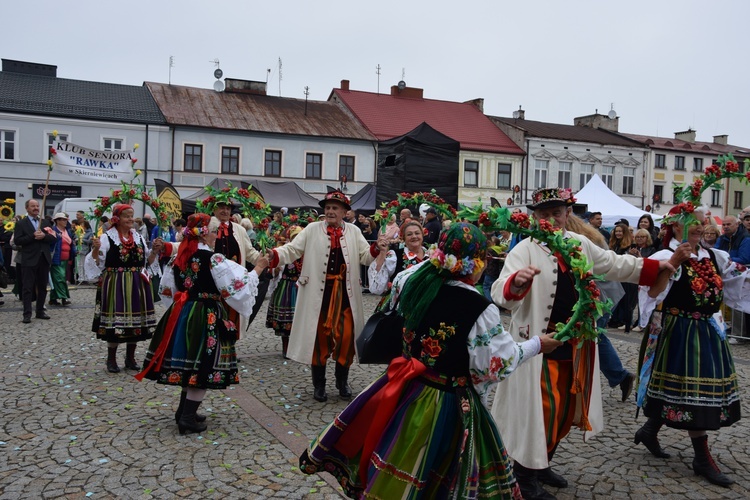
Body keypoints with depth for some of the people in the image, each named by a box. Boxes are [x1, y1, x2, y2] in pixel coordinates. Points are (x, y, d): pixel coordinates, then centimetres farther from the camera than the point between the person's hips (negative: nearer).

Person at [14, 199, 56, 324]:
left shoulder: (45, 222, 13)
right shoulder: (21, 223, 0)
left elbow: (53, 238, 7)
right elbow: (17, 241, -9)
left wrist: (44, 236, -12)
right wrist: (32, 236, -18)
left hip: (44, 259, 5)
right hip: (29, 260, -4)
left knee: (42, 287, 10)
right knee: (28, 288, -3)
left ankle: (40, 311, 20)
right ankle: (27, 314, -2)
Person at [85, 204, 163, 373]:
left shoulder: (138, 237, 11)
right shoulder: (107, 237, -5)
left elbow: (147, 262, 16)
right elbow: (96, 264, -9)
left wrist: (155, 250, 1)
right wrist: (96, 249, -25)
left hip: (137, 286, 5)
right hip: (116, 285, -5)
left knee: (135, 320, 9)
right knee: (115, 320, -2)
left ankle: (130, 358, 23)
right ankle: (111, 359, 14)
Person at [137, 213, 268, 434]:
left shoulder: (179, 256, 7)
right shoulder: (214, 259, -15)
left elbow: (167, 289, 17)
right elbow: (238, 284, -13)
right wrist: (257, 269, -1)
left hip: (182, 314, 8)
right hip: (206, 317, -7)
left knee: (189, 364, 18)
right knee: (203, 367, 1)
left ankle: (184, 410, 27)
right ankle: (188, 417, 3)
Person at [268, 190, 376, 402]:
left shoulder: (354, 232, 7)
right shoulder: (312, 230, 2)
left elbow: (366, 257, 4)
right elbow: (292, 250, -2)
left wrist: (377, 248, -16)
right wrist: (273, 254, -20)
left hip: (345, 292, 1)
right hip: (319, 292, -1)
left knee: (346, 335, 3)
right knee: (319, 336, 7)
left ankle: (342, 381, 25)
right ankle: (319, 384, 23)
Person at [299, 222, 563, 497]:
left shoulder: (413, 279, -10)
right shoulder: (479, 310, -24)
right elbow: (499, 363, -14)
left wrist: (433, 262, 19)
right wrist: (537, 345, 1)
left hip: (405, 388, 5)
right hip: (447, 404, -4)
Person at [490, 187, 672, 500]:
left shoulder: (580, 244, 6)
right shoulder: (525, 249, -16)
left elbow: (615, 265, 22)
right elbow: (501, 293, -31)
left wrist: (655, 267, 22)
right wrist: (516, 282, -52)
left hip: (574, 344, 7)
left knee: (566, 409, 16)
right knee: (541, 409, -5)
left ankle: (542, 464, 35)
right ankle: (525, 474, 14)